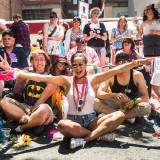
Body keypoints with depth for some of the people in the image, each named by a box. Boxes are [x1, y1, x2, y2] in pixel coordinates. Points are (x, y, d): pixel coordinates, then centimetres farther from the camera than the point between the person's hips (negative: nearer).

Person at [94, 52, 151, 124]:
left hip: (131, 103, 0)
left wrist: (134, 101, -33)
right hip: (115, 103, 1)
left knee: (146, 107, -32)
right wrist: (114, 95, -40)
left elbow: (146, 97, -12)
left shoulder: (137, 75, -12)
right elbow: (99, 93, -20)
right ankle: (128, 116, -23)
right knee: (95, 103, -26)